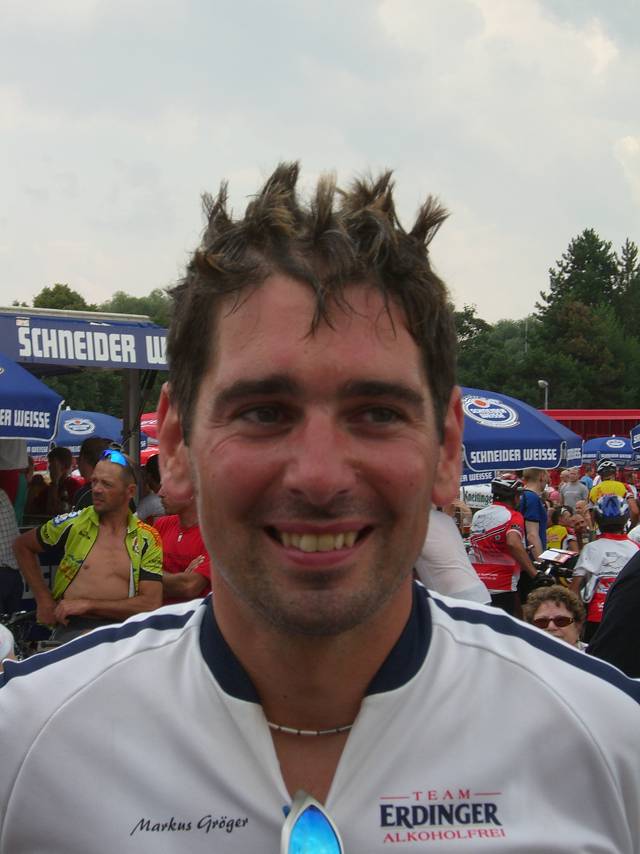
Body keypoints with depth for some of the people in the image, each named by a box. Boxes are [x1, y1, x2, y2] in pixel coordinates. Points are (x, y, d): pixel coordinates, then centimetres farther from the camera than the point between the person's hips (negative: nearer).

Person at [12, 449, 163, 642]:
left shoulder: (148, 539, 9)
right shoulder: (74, 523, 10)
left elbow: (152, 604, 0)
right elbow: (22, 546, 26)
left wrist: (88, 604, -6)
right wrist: (44, 599, 16)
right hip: (71, 627, -4)